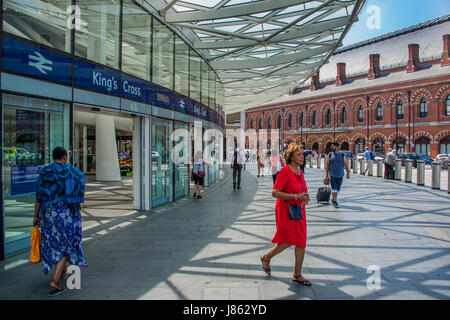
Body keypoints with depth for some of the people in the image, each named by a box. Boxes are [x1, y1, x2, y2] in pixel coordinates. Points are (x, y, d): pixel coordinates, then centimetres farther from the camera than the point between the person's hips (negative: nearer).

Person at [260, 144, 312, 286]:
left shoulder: (300, 172, 8)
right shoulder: (285, 171, -16)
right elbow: (275, 193, -22)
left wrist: (304, 197, 4)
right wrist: (296, 196, -26)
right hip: (285, 210, -8)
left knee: (301, 241, 6)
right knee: (287, 241, -2)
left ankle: (297, 275, 19)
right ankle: (266, 258, 25)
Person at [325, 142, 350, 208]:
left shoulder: (342, 155, 2)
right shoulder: (329, 155, 0)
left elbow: (346, 165, 2)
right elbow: (327, 166, 0)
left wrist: (348, 173, -5)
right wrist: (326, 175, -2)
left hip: (340, 175, 2)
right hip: (332, 175, -2)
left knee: (338, 188, 10)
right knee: (334, 188, -7)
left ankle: (333, 199, 29)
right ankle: (335, 201, 1)